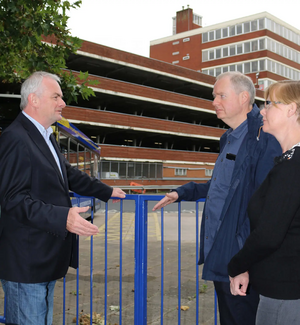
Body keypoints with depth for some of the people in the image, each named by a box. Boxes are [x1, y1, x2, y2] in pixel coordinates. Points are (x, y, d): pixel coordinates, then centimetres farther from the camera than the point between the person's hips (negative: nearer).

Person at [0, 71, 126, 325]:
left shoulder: (45, 137, 14)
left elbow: (69, 175, 25)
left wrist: (107, 192, 30)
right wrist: (63, 218, -32)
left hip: (45, 259, 10)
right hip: (26, 263, -10)